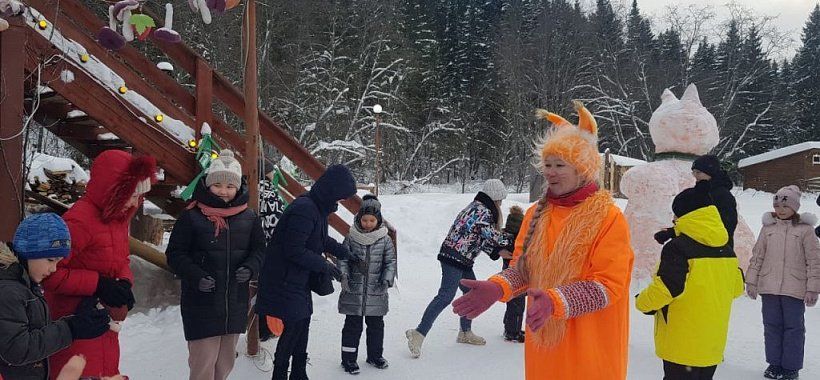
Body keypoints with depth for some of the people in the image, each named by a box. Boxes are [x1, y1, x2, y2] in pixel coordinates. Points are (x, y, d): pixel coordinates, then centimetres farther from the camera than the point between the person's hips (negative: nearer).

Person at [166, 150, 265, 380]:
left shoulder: (249, 218, 3)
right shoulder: (191, 217, -8)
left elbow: (259, 250, 10)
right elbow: (175, 254, -5)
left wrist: (250, 268, -11)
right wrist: (196, 276, -20)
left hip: (235, 302, 4)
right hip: (200, 303, -4)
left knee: (226, 360, 17)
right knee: (203, 360, -4)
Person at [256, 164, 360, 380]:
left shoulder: (318, 207, 8)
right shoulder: (304, 210, -24)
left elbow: (322, 239, 25)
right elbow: (294, 250, -26)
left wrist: (346, 254, 22)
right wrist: (325, 266, -17)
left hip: (300, 280, 10)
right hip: (285, 281, -10)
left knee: (302, 325, 17)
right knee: (293, 326, -6)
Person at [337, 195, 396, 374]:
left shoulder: (385, 240, -1)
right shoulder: (351, 238, -3)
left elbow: (390, 261, 2)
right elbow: (343, 259, 1)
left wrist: (387, 279, -12)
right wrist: (343, 275, -14)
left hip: (376, 292, 2)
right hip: (353, 291, -2)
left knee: (376, 324, 14)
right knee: (352, 325, 4)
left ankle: (375, 355, 31)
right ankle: (348, 358, 15)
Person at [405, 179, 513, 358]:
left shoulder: (476, 207, 20)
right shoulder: (483, 212, -11)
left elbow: (481, 240, 21)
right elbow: (492, 236, -16)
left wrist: (498, 250, 14)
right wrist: (510, 239, 0)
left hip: (462, 261, 11)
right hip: (455, 258, -11)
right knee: (446, 296, -15)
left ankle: (465, 332, 30)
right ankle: (419, 333, -18)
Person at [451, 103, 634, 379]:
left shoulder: (608, 218, -12)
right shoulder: (536, 213, 6)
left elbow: (608, 284, -17)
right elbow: (523, 266, 6)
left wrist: (555, 300, -31)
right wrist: (497, 288, -15)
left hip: (588, 346, -5)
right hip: (542, 338, 5)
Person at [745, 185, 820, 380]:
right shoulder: (768, 227, 6)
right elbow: (757, 256, 11)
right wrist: (751, 281, 8)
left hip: (795, 289, -3)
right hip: (769, 287, 3)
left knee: (793, 327, 6)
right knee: (772, 326, 11)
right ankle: (774, 363, 24)